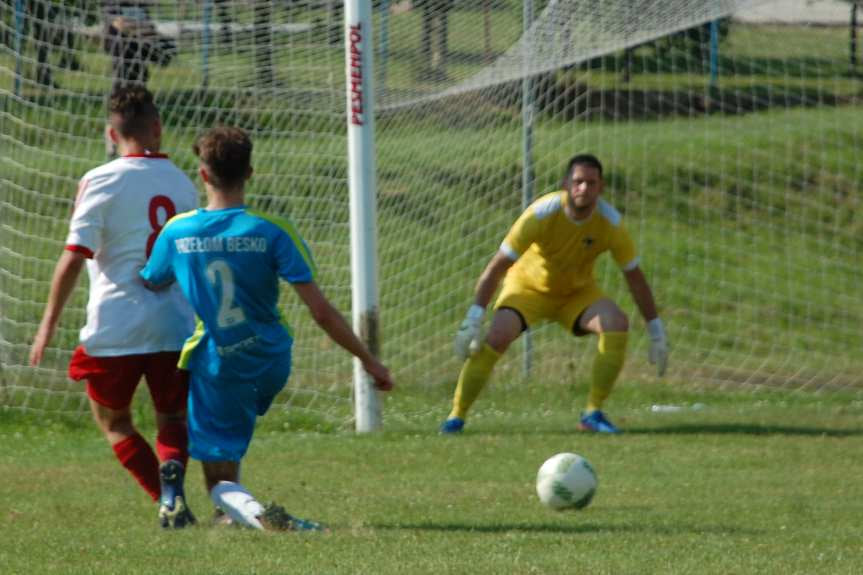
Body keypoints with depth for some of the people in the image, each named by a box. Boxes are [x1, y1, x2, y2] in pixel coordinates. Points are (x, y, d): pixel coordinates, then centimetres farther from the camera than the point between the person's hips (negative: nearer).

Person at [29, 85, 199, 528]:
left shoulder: (100, 182, -6)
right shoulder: (182, 183, 9)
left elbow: (73, 258, -11)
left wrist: (48, 324, -4)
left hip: (115, 326, -3)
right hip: (175, 325, 3)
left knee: (112, 419, 16)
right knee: (173, 421, 13)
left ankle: (168, 499, -2)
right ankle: (172, 473, -21)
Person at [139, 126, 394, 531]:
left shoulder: (176, 232, -9)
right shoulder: (272, 231, -13)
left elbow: (149, 286, 9)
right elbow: (320, 311, -15)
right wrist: (368, 360, -6)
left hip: (215, 368, -2)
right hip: (270, 363, 2)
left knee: (220, 484, 6)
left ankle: (252, 512, -26)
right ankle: (234, 507, 35)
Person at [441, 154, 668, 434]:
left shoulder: (610, 222, -20)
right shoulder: (542, 214, -28)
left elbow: (634, 275, -7)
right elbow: (498, 265, -26)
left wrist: (656, 329, -7)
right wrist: (474, 318, -31)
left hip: (578, 292, 2)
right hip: (528, 285, -2)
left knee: (617, 323, -25)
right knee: (498, 334, -28)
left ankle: (593, 413, -13)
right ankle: (457, 415, -14)